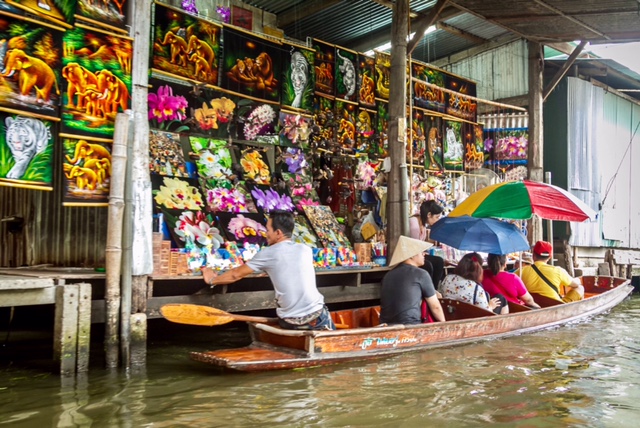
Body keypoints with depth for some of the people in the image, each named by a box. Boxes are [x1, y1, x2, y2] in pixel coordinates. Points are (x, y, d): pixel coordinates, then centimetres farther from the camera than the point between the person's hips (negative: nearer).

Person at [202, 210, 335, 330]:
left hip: (290, 321, -2)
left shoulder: (268, 254, -3)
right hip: (317, 315, 2)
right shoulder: (305, 250, 7)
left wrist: (212, 280, 25)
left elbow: (236, 275, 8)